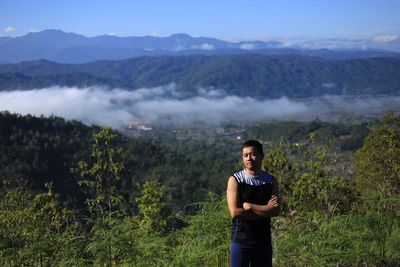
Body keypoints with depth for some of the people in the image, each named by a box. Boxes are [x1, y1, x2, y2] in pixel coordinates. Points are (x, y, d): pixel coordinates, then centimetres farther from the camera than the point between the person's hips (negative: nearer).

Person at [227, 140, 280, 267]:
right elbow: (235, 212, -15)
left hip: (263, 241, 3)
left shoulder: (271, 181, 4)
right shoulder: (235, 180, -5)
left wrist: (248, 206, -15)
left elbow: (276, 211, -9)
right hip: (240, 241, -3)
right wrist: (265, 209, -11)